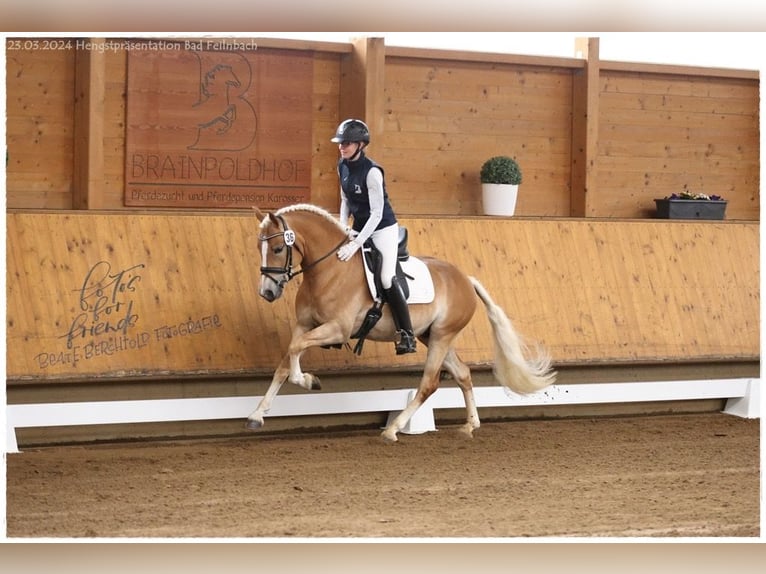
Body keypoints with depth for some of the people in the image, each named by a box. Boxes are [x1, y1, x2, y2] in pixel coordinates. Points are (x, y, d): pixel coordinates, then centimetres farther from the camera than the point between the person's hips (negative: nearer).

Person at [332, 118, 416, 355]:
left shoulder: (371, 172, -24)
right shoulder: (342, 166, 0)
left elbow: (377, 214, -25)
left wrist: (356, 244, -29)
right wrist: (342, 227, -3)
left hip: (382, 229, -9)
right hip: (359, 228, 9)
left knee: (387, 279, -20)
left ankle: (406, 336, -17)